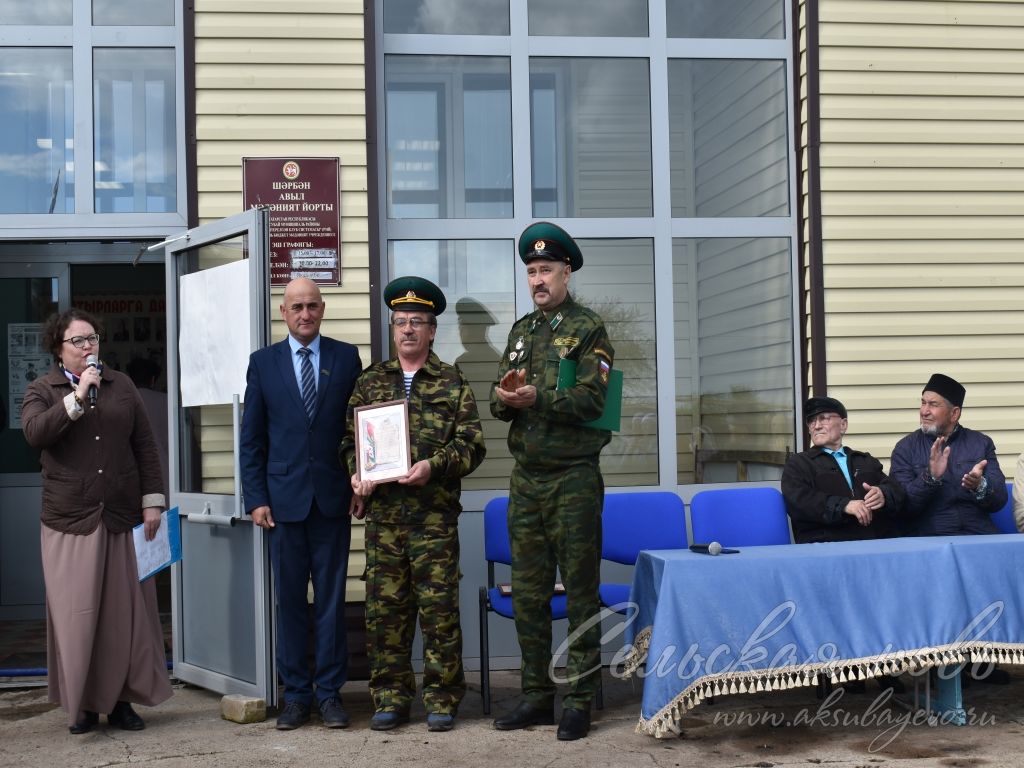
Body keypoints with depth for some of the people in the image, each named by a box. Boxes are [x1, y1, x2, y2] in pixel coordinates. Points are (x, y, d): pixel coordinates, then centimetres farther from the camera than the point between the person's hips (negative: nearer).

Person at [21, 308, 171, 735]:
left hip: (123, 519, 2)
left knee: (126, 612, 5)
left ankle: (121, 699, 16)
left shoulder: (121, 386, 10)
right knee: (76, 614, 1)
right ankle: (81, 704, 13)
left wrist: (153, 500, 3)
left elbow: (145, 446, 9)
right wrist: (77, 397, -19)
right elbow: (34, 433, -15)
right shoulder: (41, 390, 5)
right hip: (70, 523, -2)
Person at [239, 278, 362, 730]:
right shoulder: (263, 362, 6)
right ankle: (295, 693, 14)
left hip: (333, 497, 0)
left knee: (331, 597, 3)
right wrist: (256, 498, -1)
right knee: (290, 600, 5)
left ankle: (330, 692, 11)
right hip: (284, 498, 0)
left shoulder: (346, 358, 5)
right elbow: (251, 437, 6)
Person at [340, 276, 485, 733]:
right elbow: (350, 438, 16)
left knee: (438, 606, -1)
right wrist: (356, 474, -2)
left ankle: (442, 700, 9)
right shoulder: (370, 382, 14)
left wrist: (434, 465, -15)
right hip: (381, 512, 3)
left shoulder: (453, 384, 6)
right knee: (384, 608, 5)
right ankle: (390, 698, 15)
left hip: (435, 513, -2)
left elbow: (471, 444, 1)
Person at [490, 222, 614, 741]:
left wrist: (537, 398, -24)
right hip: (526, 479, 6)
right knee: (528, 593, 9)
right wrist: (504, 399, -11)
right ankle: (536, 696, 19)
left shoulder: (588, 329, -3)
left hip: (574, 479, -6)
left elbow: (592, 399, -14)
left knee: (580, 592, 0)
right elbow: (498, 401, 12)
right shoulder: (521, 331, 15)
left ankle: (579, 702, 6)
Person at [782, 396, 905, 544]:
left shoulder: (867, 461, 26)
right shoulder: (797, 463, 14)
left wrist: (883, 495, -9)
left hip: (877, 543, 3)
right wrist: (844, 505, -17)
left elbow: (897, 491, 14)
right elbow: (798, 500, -4)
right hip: (827, 546, -3)